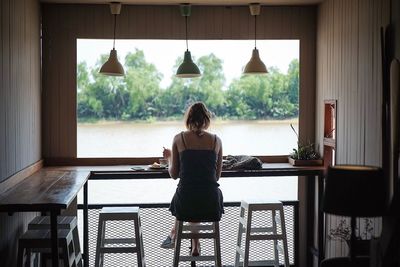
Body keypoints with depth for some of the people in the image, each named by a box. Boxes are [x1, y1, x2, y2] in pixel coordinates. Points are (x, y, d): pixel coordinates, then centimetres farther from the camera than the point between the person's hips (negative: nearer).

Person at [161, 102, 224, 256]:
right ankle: (195, 245, 37)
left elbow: (174, 174, 5)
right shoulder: (216, 140, 4)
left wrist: (169, 157, 23)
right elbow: (217, 175, 11)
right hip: (211, 203, 1)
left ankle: (175, 234, 47)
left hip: (185, 201, 0)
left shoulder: (179, 138, 0)